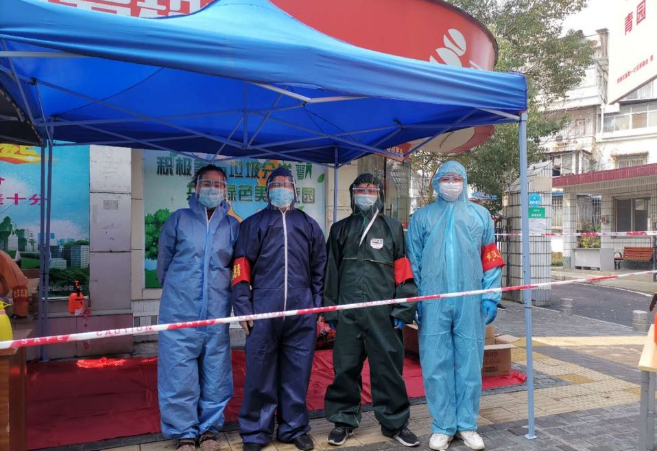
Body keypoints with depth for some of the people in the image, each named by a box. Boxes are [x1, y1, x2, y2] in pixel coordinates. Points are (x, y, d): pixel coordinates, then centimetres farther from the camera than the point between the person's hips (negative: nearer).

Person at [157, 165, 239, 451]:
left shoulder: (233, 226, 5)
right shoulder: (178, 219, 2)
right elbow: (163, 261, 10)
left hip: (217, 312, 2)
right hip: (180, 312, -1)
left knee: (215, 374, 8)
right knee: (180, 375, 2)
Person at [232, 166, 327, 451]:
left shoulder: (309, 225, 15)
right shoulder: (253, 223, 9)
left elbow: (319, 270, 14)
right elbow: (241, 267, 3)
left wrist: (320, 308, 7)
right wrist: (243, 308, -5)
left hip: (302, 312, 2)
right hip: (263, 310, -1)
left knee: (297, 373, 9)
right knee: (260, 373, 5)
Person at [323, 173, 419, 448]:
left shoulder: (393, 228, 7)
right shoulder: (340, 229, 13)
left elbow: (403, 271, 2)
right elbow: (331, 271, 12)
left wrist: (403, 310, -4)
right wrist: (330, 310, 7)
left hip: (383, 312, -1)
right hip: (347, 313, 2)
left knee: (388, 368, 3)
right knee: (345, 368, 7)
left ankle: (395, 422, 20)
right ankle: (343, 420, 24)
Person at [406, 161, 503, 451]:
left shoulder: (481, 216, 11)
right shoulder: (421, 217, 9)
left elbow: (490, 259, 6)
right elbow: (412, 261, 6)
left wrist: (491, 297, -2)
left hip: (470, 302, 1)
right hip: (432, 302, 0)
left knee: (470, 364, 7)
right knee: (436, 365, 3)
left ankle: (467, 425, 21)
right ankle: (443, 427, 16)